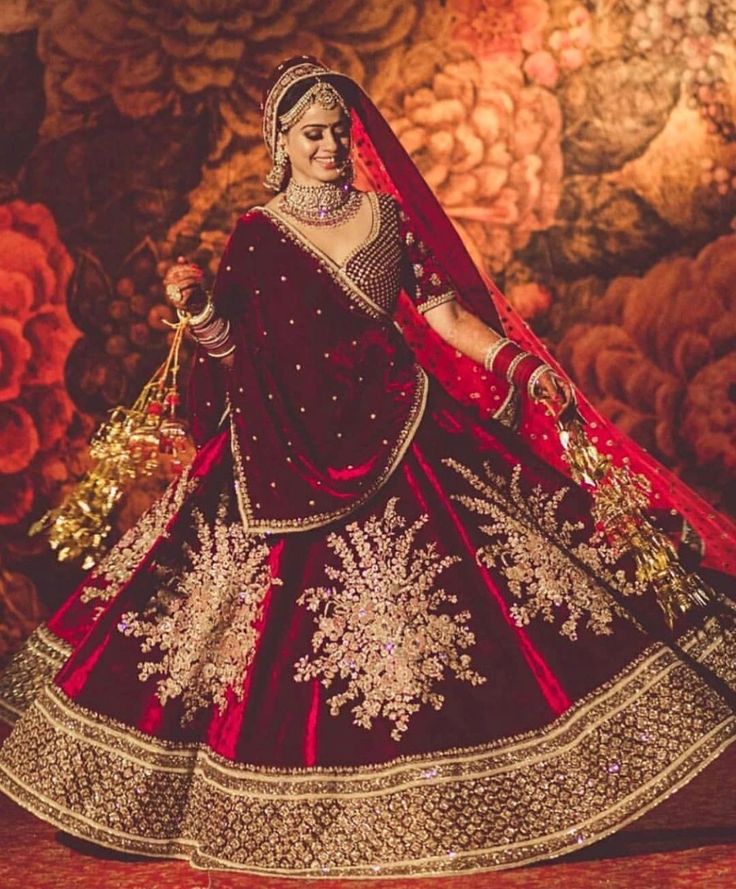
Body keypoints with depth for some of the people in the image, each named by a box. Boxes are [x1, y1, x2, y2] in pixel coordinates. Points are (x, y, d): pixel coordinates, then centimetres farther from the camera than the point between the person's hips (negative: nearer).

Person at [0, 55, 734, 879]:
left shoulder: (390, 214, 7)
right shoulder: (255, 234, 3)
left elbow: (444, 312, 4)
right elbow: (232, 349, 4)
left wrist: (521, 364, -6)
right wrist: (198, 310, -15)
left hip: (398, 429, 2)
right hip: (291, 452, -1)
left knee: (429, 595, 0)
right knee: (296, 624, 1)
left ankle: (419, 784, 16)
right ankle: (303, 784, 18)